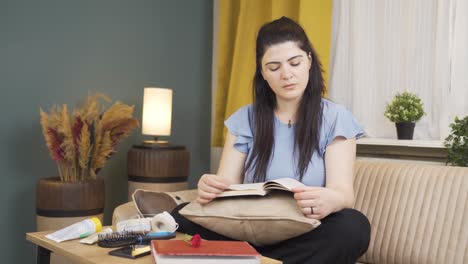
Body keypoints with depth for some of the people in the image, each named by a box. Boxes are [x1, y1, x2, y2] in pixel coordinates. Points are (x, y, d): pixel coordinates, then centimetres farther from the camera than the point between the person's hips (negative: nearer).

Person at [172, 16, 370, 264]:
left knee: (354, 226, -34)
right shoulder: (244, 120, 7)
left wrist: (328, 200, -38)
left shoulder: (335, 118, 0)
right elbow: (227, 185, -2)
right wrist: (209, 189, -28)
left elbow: (343, 192, -11)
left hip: (308, 238, 0)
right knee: (182, 217, -25)